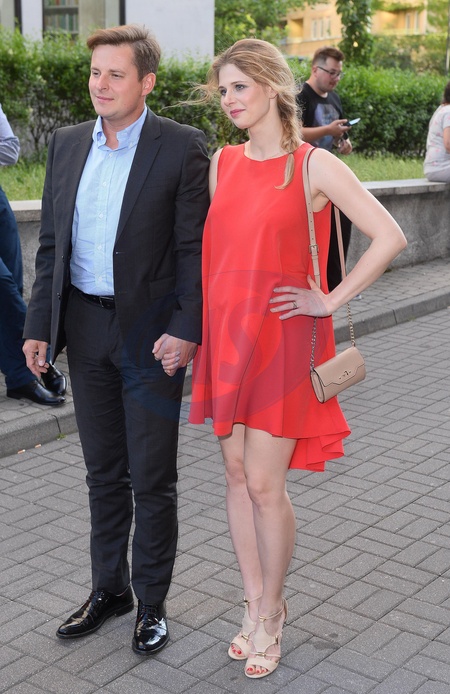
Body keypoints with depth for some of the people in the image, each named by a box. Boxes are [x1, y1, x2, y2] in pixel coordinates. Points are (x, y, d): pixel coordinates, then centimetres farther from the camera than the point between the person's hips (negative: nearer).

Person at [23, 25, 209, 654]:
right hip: (84, 326, 5)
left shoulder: (182, 148, -8)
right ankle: (109, 587, 33)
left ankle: (152, 600, 24)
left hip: (150, 334, -5)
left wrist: (185, 330, -18)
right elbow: (51, 243, 10)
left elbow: (195, 249, -10)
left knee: (153, 478, 6)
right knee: (103, 471, 17)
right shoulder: (67, 143, 8)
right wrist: (38, 325, 5)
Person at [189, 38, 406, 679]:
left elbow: (390, 238, -13)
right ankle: (256, 603, 26)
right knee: (236, 473, 10)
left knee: (264, 484, -3)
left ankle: (270, 611, 18)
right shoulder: (222, 163, 8)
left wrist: (329, 302, -11)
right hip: (224, 333, 6)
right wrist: (201, 326, 9)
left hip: (281, 338, -5)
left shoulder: (314, 166, -8)